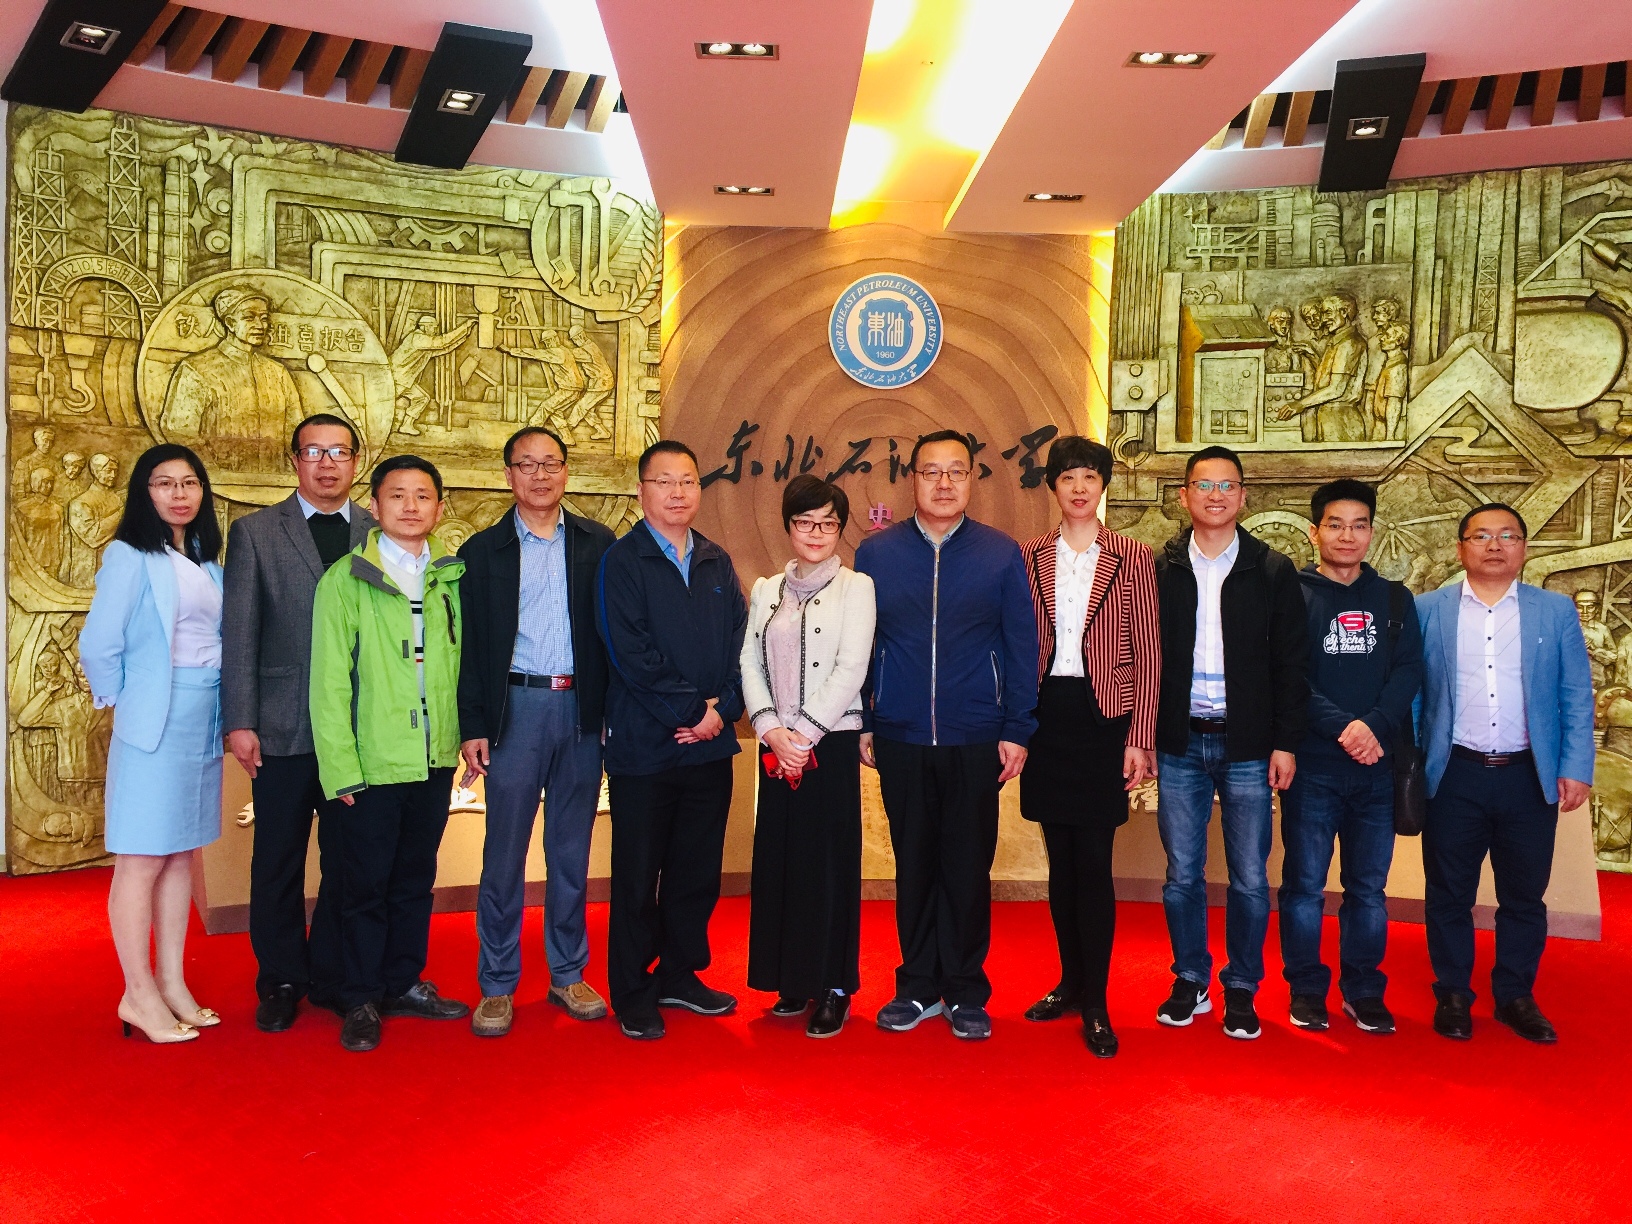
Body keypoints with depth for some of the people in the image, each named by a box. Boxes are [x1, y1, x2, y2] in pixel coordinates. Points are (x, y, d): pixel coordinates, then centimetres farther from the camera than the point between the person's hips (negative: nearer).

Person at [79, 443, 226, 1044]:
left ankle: (172, 984, 21)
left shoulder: (206, 561, 13)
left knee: (182, 853, 12)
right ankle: (139, 994, 10)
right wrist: (127, 703, 0)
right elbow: (98, 644, -11)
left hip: (205, 720, 7)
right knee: (144, 857, 0)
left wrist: (226, 716, 2)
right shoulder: (131, 555, -7)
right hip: (156, 721, -7)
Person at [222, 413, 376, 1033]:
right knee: (278, 860, 9)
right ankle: (281, 980, 25)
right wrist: (240, 721, -6)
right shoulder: (254, 532, 5)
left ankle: (333, 975, 25)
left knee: (348, 860, 9)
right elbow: (239, 633, 0)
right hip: (283, 727, -1)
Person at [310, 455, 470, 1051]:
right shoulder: (345, 579, -4)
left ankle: (404, 983, 30)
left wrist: (465, 735, 2)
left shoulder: (451, 578, 7)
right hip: (373, 763, -4)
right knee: (366, 885, 7)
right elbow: (329, 682, -6)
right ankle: (362, 1000, 21)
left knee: (416, 879, 15)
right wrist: (340, 768, -10)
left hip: (436, 760, 4)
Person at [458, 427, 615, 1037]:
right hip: (517, 708, -1)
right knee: (504, 853, 2)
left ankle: (568, 974, 23)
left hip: (582, 709, 1)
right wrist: (472, 727, -3)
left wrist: (614, 711, -2)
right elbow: (469, 645, 3)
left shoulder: (597, 544, 7)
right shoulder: (483, 551, 5)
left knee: (572, 850, 10)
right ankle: (497, 986, 14)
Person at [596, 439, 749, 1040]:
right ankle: (632, 993, 18)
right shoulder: (621, 562, -4)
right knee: (637, 875, 5)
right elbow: (629, 653, -14)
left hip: (710, 744, 5)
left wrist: (722, 708, -8)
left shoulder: (717, 564, 12)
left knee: (698, 869, 12)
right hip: (643, 744, -5)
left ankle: (679, 974, 29)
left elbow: (741, 642, 7)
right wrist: (688, 711, -15)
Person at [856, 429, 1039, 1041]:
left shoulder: (1001, 554, 1)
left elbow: (1022, 647, 1)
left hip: (976, 742, -1)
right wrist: (862, 723, 2)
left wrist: (1017, 731, -3)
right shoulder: (876, 554, 3)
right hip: (901, 740, 1)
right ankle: (918, 985, 24)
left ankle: (966, 991, 21)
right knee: (914, 865, 10)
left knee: (969, 868, 7)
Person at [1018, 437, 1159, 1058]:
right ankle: (1071, 981, 24)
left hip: (1103, 716, -3)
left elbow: (1148, 652, -1)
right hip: (1047, 715, 3)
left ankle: (1095, 1004, 7)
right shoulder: (1030, 556, 8)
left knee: (1093, 860, -3)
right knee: (1061, 859, 10)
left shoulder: (1132, 558, 1)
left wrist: (1139, 739, -6)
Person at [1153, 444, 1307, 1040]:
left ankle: (1241, 990, 20)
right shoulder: (1160, 571, 5)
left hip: (1248, 747, -1)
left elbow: (1290, 664, 3)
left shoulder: (1273, 572, 3)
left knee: (1250, 879, 5)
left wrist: (1285, 742, -3)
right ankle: (1190, 981, 23)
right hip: (1180, 745, 1)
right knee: (1182, 875, 8)